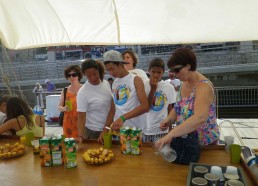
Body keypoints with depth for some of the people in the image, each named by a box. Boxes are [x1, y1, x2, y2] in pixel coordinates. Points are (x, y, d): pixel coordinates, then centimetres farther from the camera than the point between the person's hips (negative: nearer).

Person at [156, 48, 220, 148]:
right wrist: (169, 119, -10)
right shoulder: (184, 83, 0)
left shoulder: (203, 86, -25)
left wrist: (170, 134, -43)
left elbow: (200, 118, -41)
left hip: (205, 144, -7)